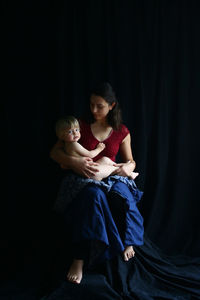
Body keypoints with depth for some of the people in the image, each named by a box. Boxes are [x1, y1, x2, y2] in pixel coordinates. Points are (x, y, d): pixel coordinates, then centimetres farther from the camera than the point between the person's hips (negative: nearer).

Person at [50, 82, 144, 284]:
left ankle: (127, 242, -8)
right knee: (93, 195, -39)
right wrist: (73, 161, -23)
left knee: (124, 195, -35)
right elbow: (54, 152, -1)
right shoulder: (80, 126, 1)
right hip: (83, 177, -1)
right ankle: (80, 259, -36)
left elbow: (130, 160, 16)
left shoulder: (122, 132, 6)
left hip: (111, 176, 2)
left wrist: (129, 167, -11)